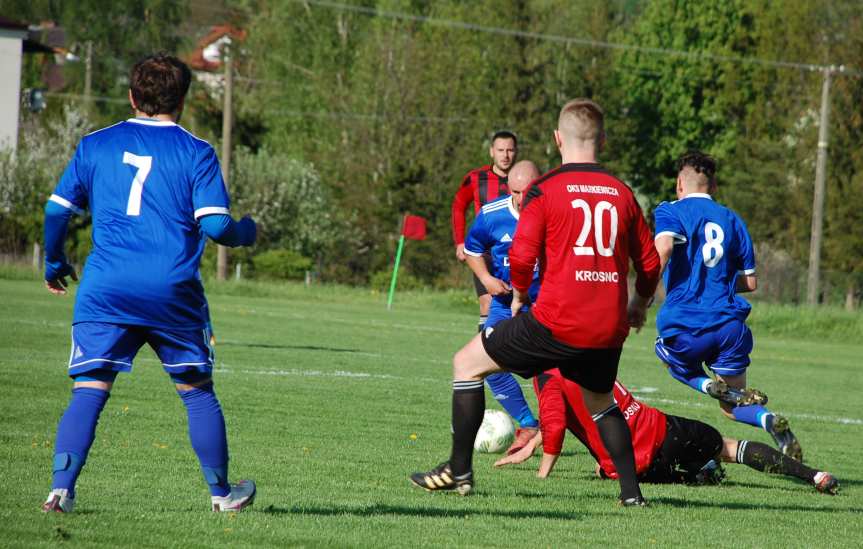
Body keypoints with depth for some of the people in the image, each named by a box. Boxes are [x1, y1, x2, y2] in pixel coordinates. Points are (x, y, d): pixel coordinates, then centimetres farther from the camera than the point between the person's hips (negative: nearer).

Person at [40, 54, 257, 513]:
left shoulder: (95, 145, 9)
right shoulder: (195, 152, 1)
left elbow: (57, 209, 8)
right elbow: (215, 225, -6)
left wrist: (54, 263, 24)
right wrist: (246, 232, 16)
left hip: (104, 288, 1)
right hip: (173, 293, -1)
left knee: (88, 391, -1)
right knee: (198, 392, 14)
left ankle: (61, 488, -16)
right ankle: (221, 492, 22)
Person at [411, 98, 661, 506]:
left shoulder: (544, 190, -4)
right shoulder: (622, 194, 9)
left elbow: (521, 256, -11)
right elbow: (650, 262, 13)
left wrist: (518, 298, 9)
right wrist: (639, 304, 33)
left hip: (557, 322, -5)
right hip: (610, 328, 5)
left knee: (467, 364, 12)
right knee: (600, 402, 29)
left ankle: (459, 470, 13)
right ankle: (631, 491, 18)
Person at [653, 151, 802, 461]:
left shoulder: (670, 211, 3)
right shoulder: (732, 220, 17)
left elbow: (662, 248, -19)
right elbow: (750, 282, 18)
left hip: (685, 327, -4)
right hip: (730, 325, 4)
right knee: (732, 408, 16)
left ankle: (710, 386, -2)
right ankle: (767, 419, -18)